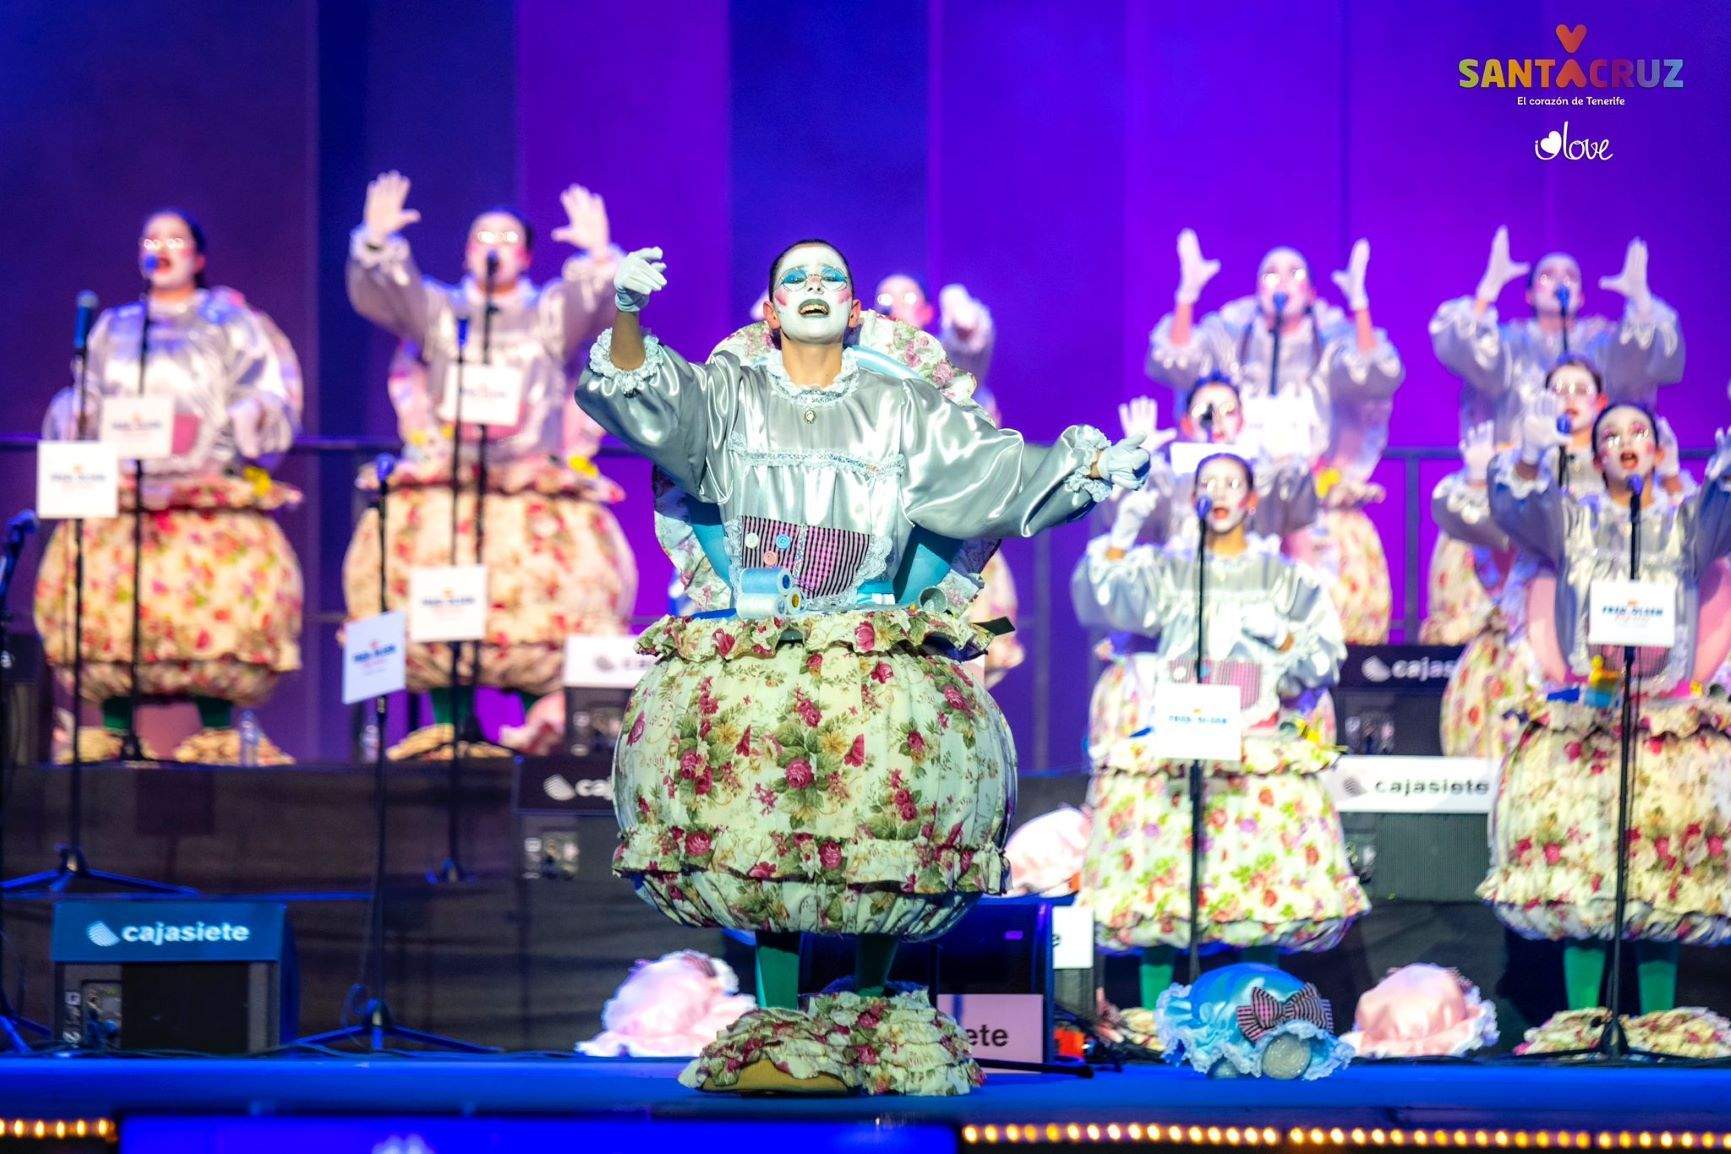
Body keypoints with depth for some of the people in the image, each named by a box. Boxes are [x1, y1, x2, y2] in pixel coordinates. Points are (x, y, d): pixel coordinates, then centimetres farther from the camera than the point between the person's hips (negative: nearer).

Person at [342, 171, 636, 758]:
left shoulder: (552, 311, 18)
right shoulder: (437, 310, 21)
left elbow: (607, 302, 2)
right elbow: (373, 293, 8)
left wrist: (598, 254, -15)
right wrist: (377, 242, -10)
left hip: (538, 485, -1)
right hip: (440, 485, 1)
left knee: (559, 592, -24)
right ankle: (449, 723, -17)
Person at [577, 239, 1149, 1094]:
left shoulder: (902, 412, 15)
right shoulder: (727, 396, 13)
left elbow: (1000, 470, 9)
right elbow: (641, 398, -2)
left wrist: (1095, 466, -6)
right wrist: (628, 314, -21)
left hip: (872, 650, 1)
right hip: (746, 650, -1)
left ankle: (870, 1007, -12)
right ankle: (777, 1021, -18)